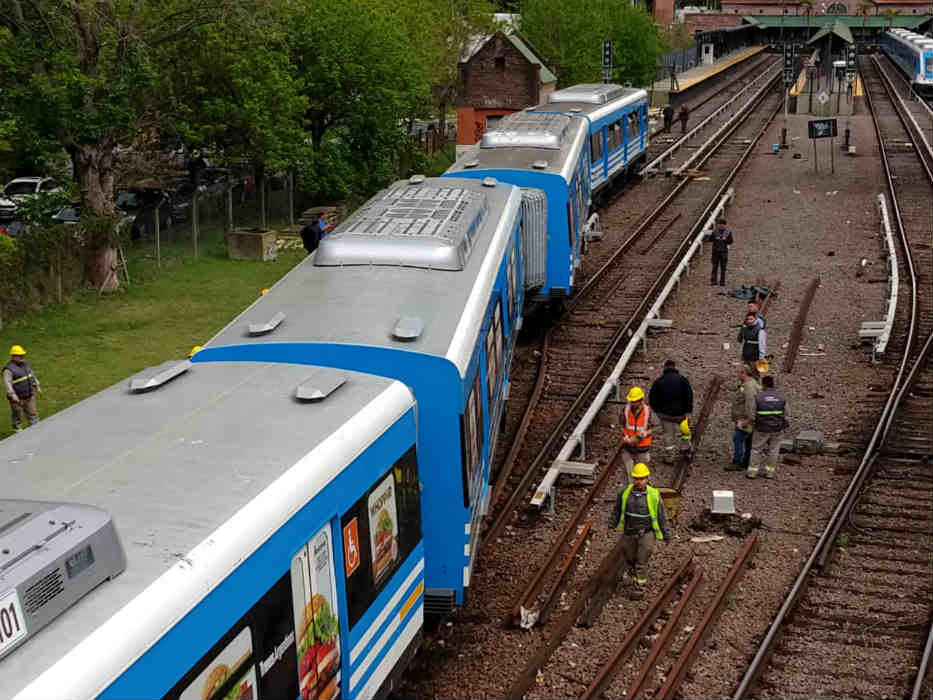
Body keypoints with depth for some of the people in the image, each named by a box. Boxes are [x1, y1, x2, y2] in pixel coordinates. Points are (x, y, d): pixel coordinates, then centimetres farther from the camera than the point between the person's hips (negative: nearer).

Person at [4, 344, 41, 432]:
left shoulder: (25, 365, 6)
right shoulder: (9, 369, -19)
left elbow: (32, 376, 20)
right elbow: (7, 383, -26)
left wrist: (37, 386, 21)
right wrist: (13, 395, -35)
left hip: (29, 397, 7)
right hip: (17, 399, -7)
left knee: (33, 414, 13)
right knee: (17, 417, 7)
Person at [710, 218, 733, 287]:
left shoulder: (728, 232, 4)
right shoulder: (715, 231, 5)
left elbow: (730, 241, 1)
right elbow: (710, 238, 4)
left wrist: (725, 239, -17)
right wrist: (715, 238, -15)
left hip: (724, 251, 0)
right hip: (715, 250, 0)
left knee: (723, 267, -1)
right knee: (715, 266, -3)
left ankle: (722, 282, 1)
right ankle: (713, 281, -2)